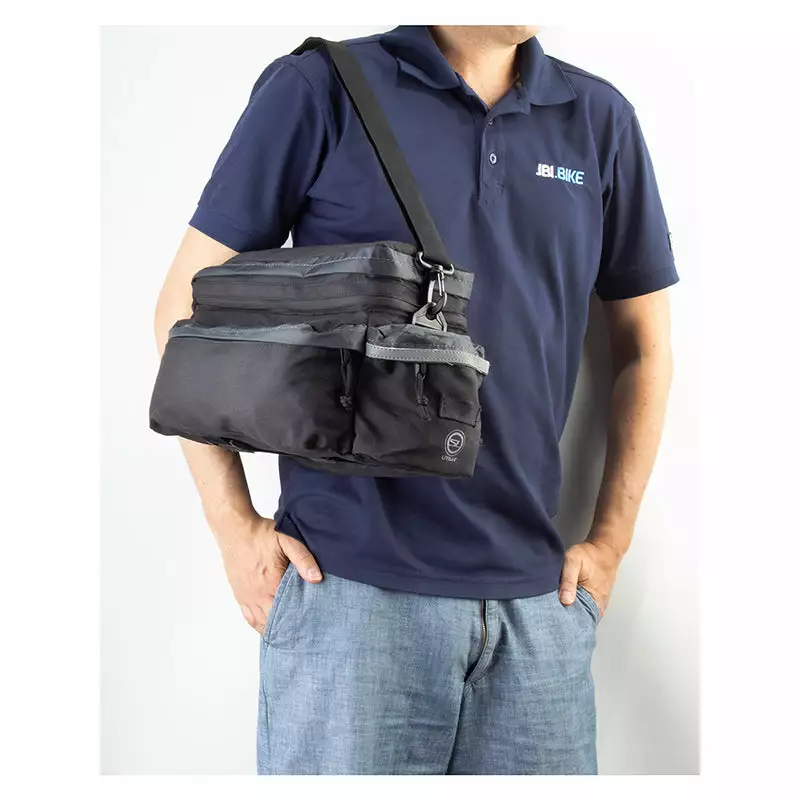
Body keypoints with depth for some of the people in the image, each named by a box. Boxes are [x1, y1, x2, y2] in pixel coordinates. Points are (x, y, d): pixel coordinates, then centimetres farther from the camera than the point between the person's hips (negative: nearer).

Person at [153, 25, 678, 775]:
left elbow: (644, 347, 15)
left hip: (538, 601, 4)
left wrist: (608, 542, 8)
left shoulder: (600, 119, 8)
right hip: (349, 585, -3)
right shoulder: (319, 87, -1)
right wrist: (235, 527, -5)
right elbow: (187, 306, 1)